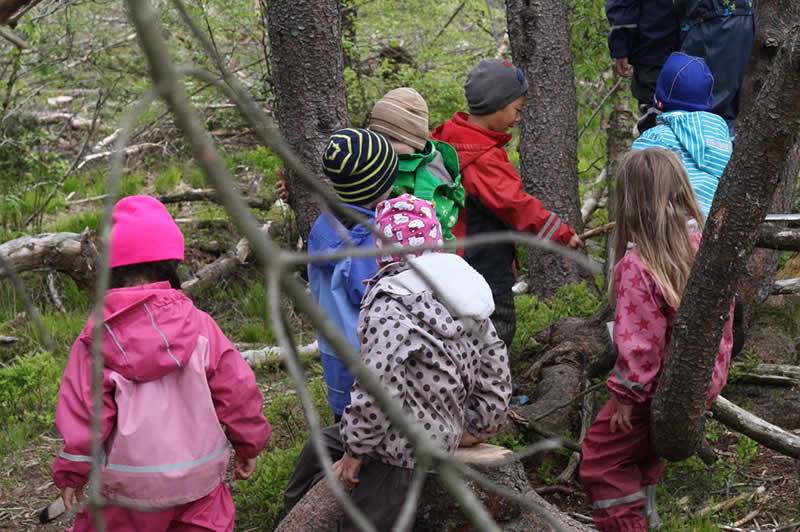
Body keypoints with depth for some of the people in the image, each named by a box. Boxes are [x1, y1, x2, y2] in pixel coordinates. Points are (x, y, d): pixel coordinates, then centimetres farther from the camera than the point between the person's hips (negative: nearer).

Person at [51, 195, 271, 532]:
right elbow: (235, 390, -2)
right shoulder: (197, 325, -7)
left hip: (129, 484, -1)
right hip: (199, 476, 1)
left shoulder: (98, 336, -10)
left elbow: (83, 409, -8)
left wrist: (72, 472, 3)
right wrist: (248, 446, 12)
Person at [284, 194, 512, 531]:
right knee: (321, 443, 26)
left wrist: (353, 452, -17)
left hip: (404, 451, -9)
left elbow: (379, 388, -28)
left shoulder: (389, 304, -19)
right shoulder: (459, 291, 6)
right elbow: (495, 367, 12)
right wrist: (478, 429, 21)